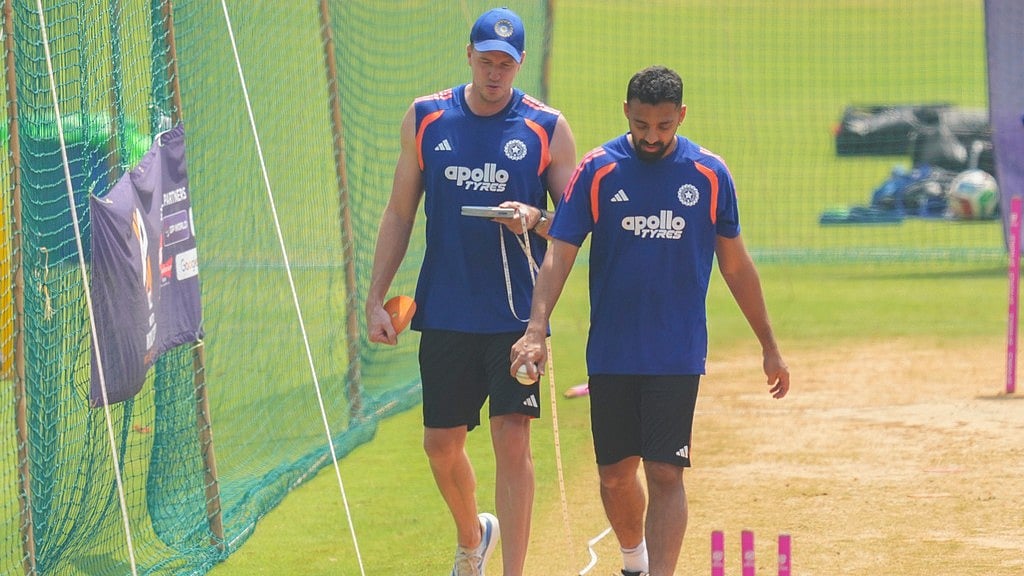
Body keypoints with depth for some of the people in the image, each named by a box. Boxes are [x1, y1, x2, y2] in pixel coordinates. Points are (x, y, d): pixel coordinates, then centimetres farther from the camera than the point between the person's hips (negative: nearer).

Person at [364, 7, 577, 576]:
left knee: (512, 438, -10)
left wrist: (534, 219, -20)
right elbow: (400, 213, 10)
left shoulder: (548, 128, -1)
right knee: (441, 443, 9)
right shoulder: (425, 118, 5)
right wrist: (376, 298, 5)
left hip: (516, 313, -3)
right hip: (444, 312, 3)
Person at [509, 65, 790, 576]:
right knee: (614, 476, 11)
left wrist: (769, 346, 10)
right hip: (610, 355, 1)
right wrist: (536, 329, -21)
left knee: (665, 474, -9)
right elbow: (559, 255, -7)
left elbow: (735, 265, 8)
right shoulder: (596, 172, -3)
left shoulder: (709, 175, -1)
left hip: (677, 356, -1)